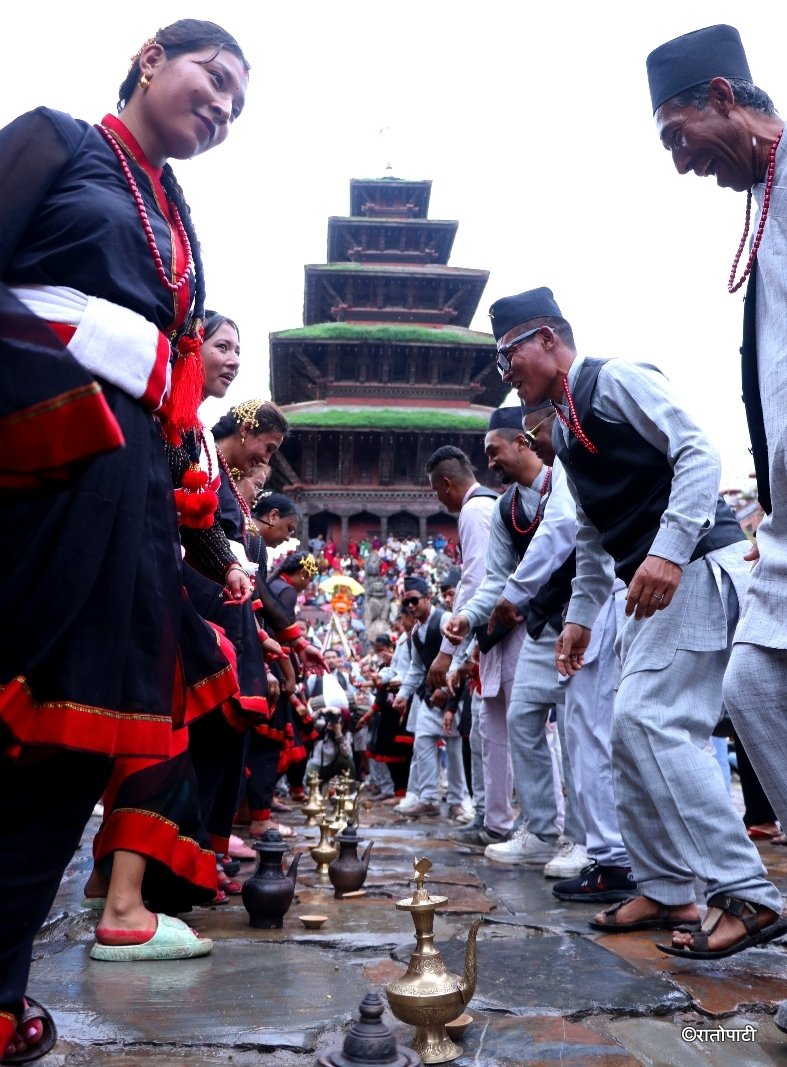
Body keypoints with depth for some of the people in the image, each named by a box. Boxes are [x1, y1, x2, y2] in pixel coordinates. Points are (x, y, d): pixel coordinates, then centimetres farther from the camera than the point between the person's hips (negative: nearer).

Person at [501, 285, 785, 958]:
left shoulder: (615, 379, -6)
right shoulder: (565, 429, 20)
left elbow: (698, 454, -17)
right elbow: (592, 535, 23)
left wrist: (668, 551, -27)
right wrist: (581, 614, 19)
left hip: (698, 568, -9)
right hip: (651, 588, 10)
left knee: (650, 723, -17)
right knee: (635, 735, 7)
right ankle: (667, 891, 16)